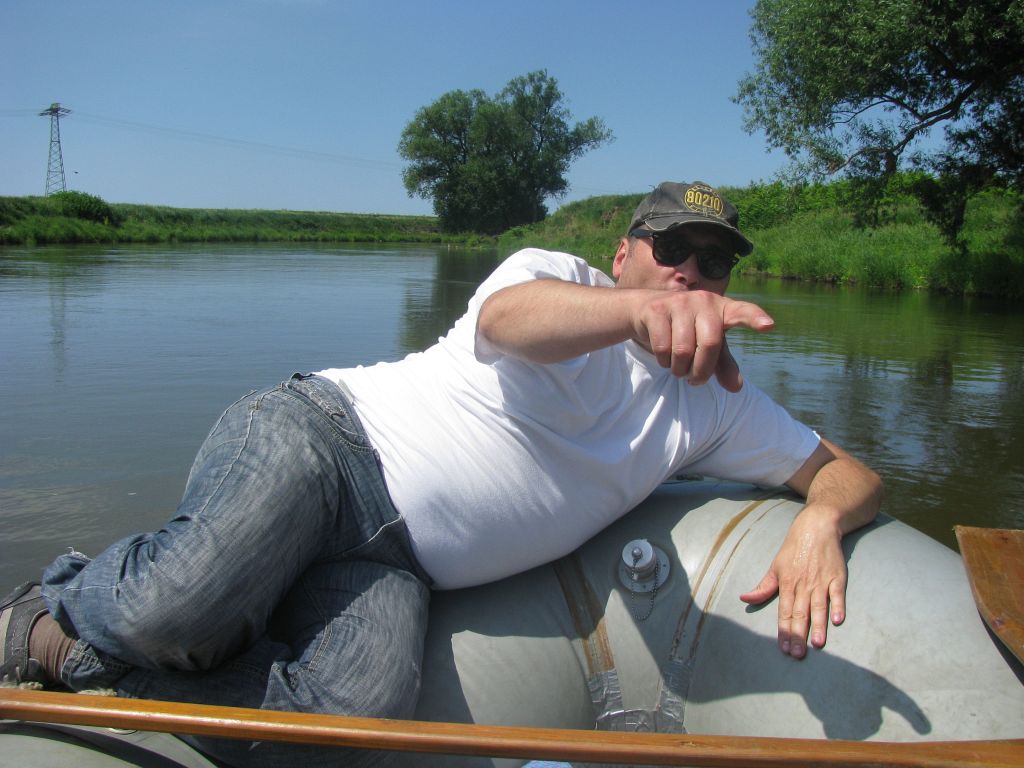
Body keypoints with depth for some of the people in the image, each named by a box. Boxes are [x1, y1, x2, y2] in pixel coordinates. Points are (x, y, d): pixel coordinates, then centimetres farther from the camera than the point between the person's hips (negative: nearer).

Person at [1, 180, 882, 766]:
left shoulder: (714, 403, 14)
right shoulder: (554, 275, -1)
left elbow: (850, 473, 13)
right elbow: (507, 319, -25)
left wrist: (819, 521, -13)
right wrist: (640, 306, -47)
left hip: (392, 567, 4)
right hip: (327, 436, -4)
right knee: (180, 603, -30)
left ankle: (81, 653, -3)